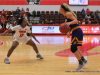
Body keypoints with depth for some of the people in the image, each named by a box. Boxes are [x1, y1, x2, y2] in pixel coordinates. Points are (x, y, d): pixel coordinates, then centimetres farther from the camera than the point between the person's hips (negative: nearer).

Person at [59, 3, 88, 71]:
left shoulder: (68, 13, -11)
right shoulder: (66, 15, 18)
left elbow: (76, 20, -22)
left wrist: (69, 23, -39)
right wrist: (69, 32, 15)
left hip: (77, 32, -10)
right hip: (75, 32, 10)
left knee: (73, 49, -6)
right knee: (74, 48, 20)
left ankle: (81, 63, 5)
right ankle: (84, 60, 30)